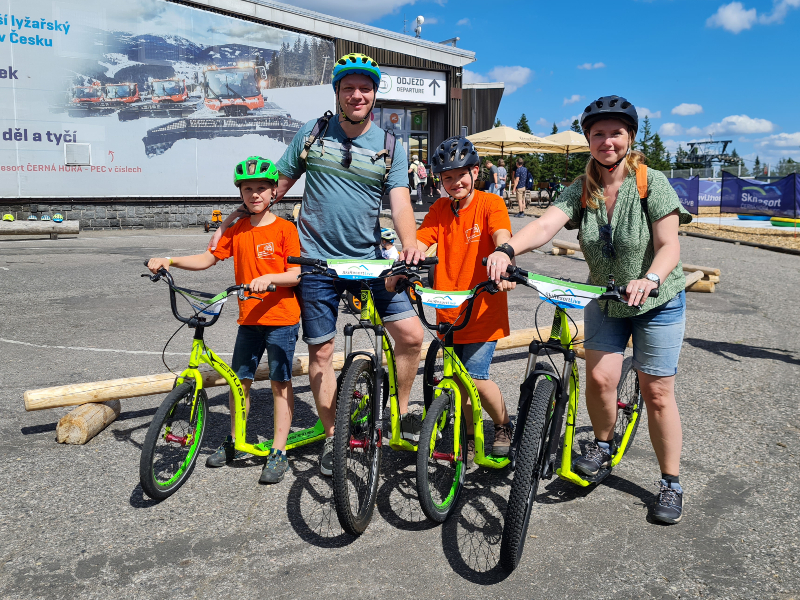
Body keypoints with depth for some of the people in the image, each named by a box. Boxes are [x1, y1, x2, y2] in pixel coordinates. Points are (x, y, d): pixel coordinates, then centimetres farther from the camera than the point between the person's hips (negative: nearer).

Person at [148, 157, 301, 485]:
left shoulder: (284, 229, -8)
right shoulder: (236, 230, 8)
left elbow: (297, 274, -13)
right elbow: (209, 258, 10)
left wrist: (269, 278, -30)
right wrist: (169, 261, -1)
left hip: (281, 318, -5)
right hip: (249, 318, 5)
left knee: (280, 383, 1)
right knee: (239, 380, 11)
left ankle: (278, 452, 8)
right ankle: (234, 442, 28)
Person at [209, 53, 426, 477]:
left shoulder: (391, 146, 3)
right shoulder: (312, 133, 4)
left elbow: (400, 202, -10)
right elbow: (275, 186, 10)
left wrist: (410, 244, -29)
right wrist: (229, 221, 7)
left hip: (369, 258, 0)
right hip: (317, 261, 0)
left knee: (411, 334, -10)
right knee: (320, 353, 5)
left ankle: (402, 413, 14)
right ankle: (332, 437, 23)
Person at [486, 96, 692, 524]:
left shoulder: (652, 183, -16)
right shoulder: (582, 190, -7)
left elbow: (669, 247, -22)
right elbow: (546, 224, -25)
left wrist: (650, 279, -44)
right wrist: (507, 249, -45)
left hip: (658, 302, -2)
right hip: (605, 300, 3)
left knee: (656, 392, -1)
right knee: (599, 377, -11)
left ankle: (671, 483, 16)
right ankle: (603, 444, 20)